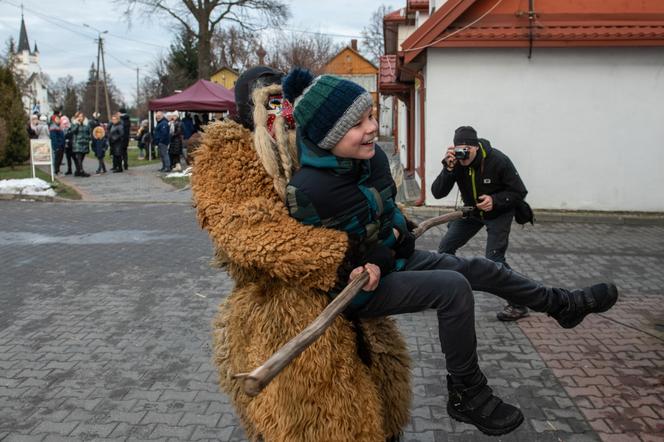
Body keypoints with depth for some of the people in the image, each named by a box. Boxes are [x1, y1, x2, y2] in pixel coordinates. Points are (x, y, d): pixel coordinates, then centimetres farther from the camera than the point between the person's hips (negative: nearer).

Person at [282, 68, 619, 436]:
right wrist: (361, 271, -24)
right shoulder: (309, 191, -31)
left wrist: (396, 232, -8)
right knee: (453, 288, -22)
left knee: (479, 269, 6)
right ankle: (467, 395, -5)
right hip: (355, 288, -8)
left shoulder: (372, 156, -8)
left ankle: (563, 305, 28)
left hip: (393, 257, 8)